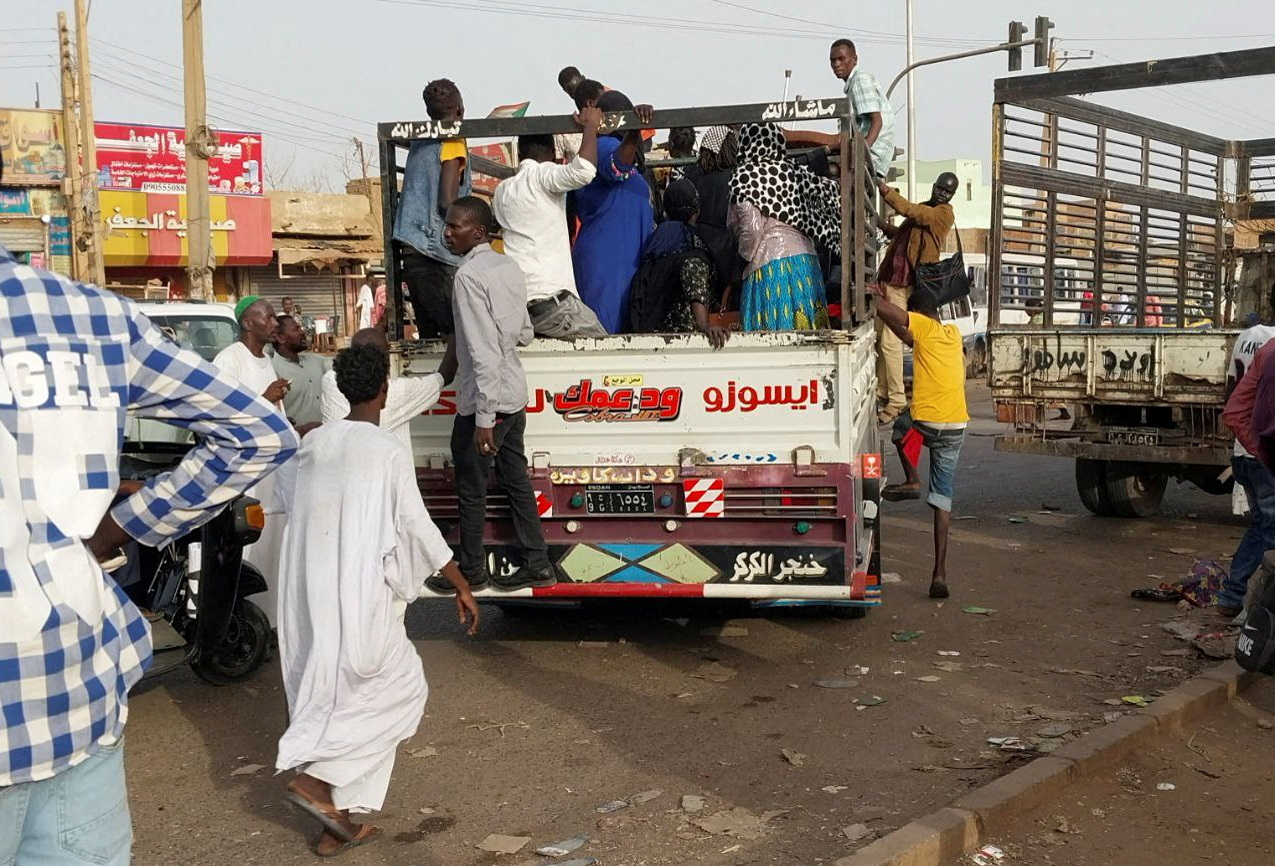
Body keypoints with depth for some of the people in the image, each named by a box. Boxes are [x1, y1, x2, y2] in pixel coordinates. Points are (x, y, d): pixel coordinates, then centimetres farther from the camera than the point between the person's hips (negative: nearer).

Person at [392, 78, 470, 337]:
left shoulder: (419, 143, 18)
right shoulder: (453, 143, -5)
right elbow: (448, 203, -14)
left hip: (411, 250, 8)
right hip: (435, 253, -8)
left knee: (429, 334, 8)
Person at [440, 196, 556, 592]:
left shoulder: (470, 274, -18)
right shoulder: (508, 266, 7)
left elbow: (484, 350, -23)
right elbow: (525, 333, 13)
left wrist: (483, 418, -24)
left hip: (485, 400, -8)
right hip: (514, 396, 8)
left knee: (471, 490, 6)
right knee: (516, 480, 15)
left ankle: (471, 572, 20)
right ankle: (538, 565, 20)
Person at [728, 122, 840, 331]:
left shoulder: (744, 175, -3)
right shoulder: (792, 170, 10)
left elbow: (751, 226, -10)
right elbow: (829, 189, 19)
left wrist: (746, 254, 6)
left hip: (769, 264, -5)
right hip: (806, 261, 5)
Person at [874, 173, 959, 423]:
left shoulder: (944, 214, -6)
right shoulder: (922, 209, 20)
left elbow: (909, 211, -18)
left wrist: (885, 189, -16)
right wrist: (883, 225, 13)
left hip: (905, 284, -9)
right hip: (888, 278, 9)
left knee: (889, 341, -12)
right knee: (879, 338, 9)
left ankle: (896, 402, -6)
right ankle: (882, 394, 18)